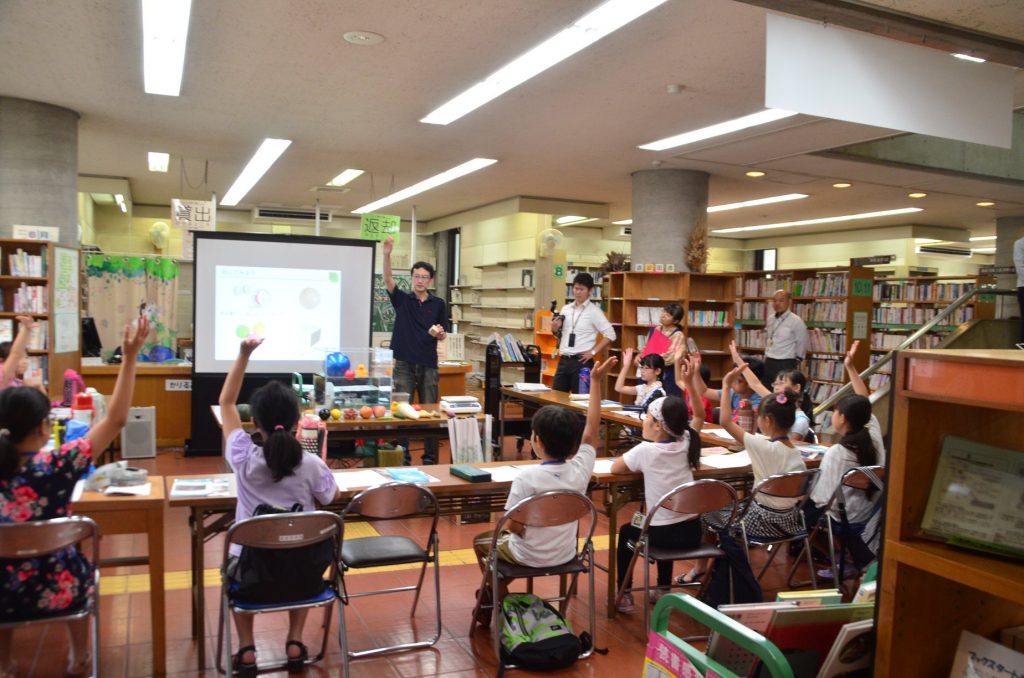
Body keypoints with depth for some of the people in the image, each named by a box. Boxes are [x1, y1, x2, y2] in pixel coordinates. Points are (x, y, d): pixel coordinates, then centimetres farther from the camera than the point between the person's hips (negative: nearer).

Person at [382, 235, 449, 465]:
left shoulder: (438, 304, 5)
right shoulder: (402, 299, 2)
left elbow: (443, 336, 8)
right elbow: (388, 280, -15)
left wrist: (439, 333, -17)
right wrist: (387, 254, -30)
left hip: (428, 365, 1)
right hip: (404, 364, -1)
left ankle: (430, 456, 15)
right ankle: (402, 455, 11)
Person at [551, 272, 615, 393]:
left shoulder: (593, 311, -4)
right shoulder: (566, 309, 12)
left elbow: (610, 334, -8)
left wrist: (593, 352, -9)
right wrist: (554, 329, -2)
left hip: (581, 362, -5)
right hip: (563, 361, 5)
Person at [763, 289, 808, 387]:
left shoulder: (796, 321, -12)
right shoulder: (770, 319, 7)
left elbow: (801, 345, -6)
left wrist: (796, 363, 2)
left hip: (786, 364, -7)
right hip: (769, 362, 7)